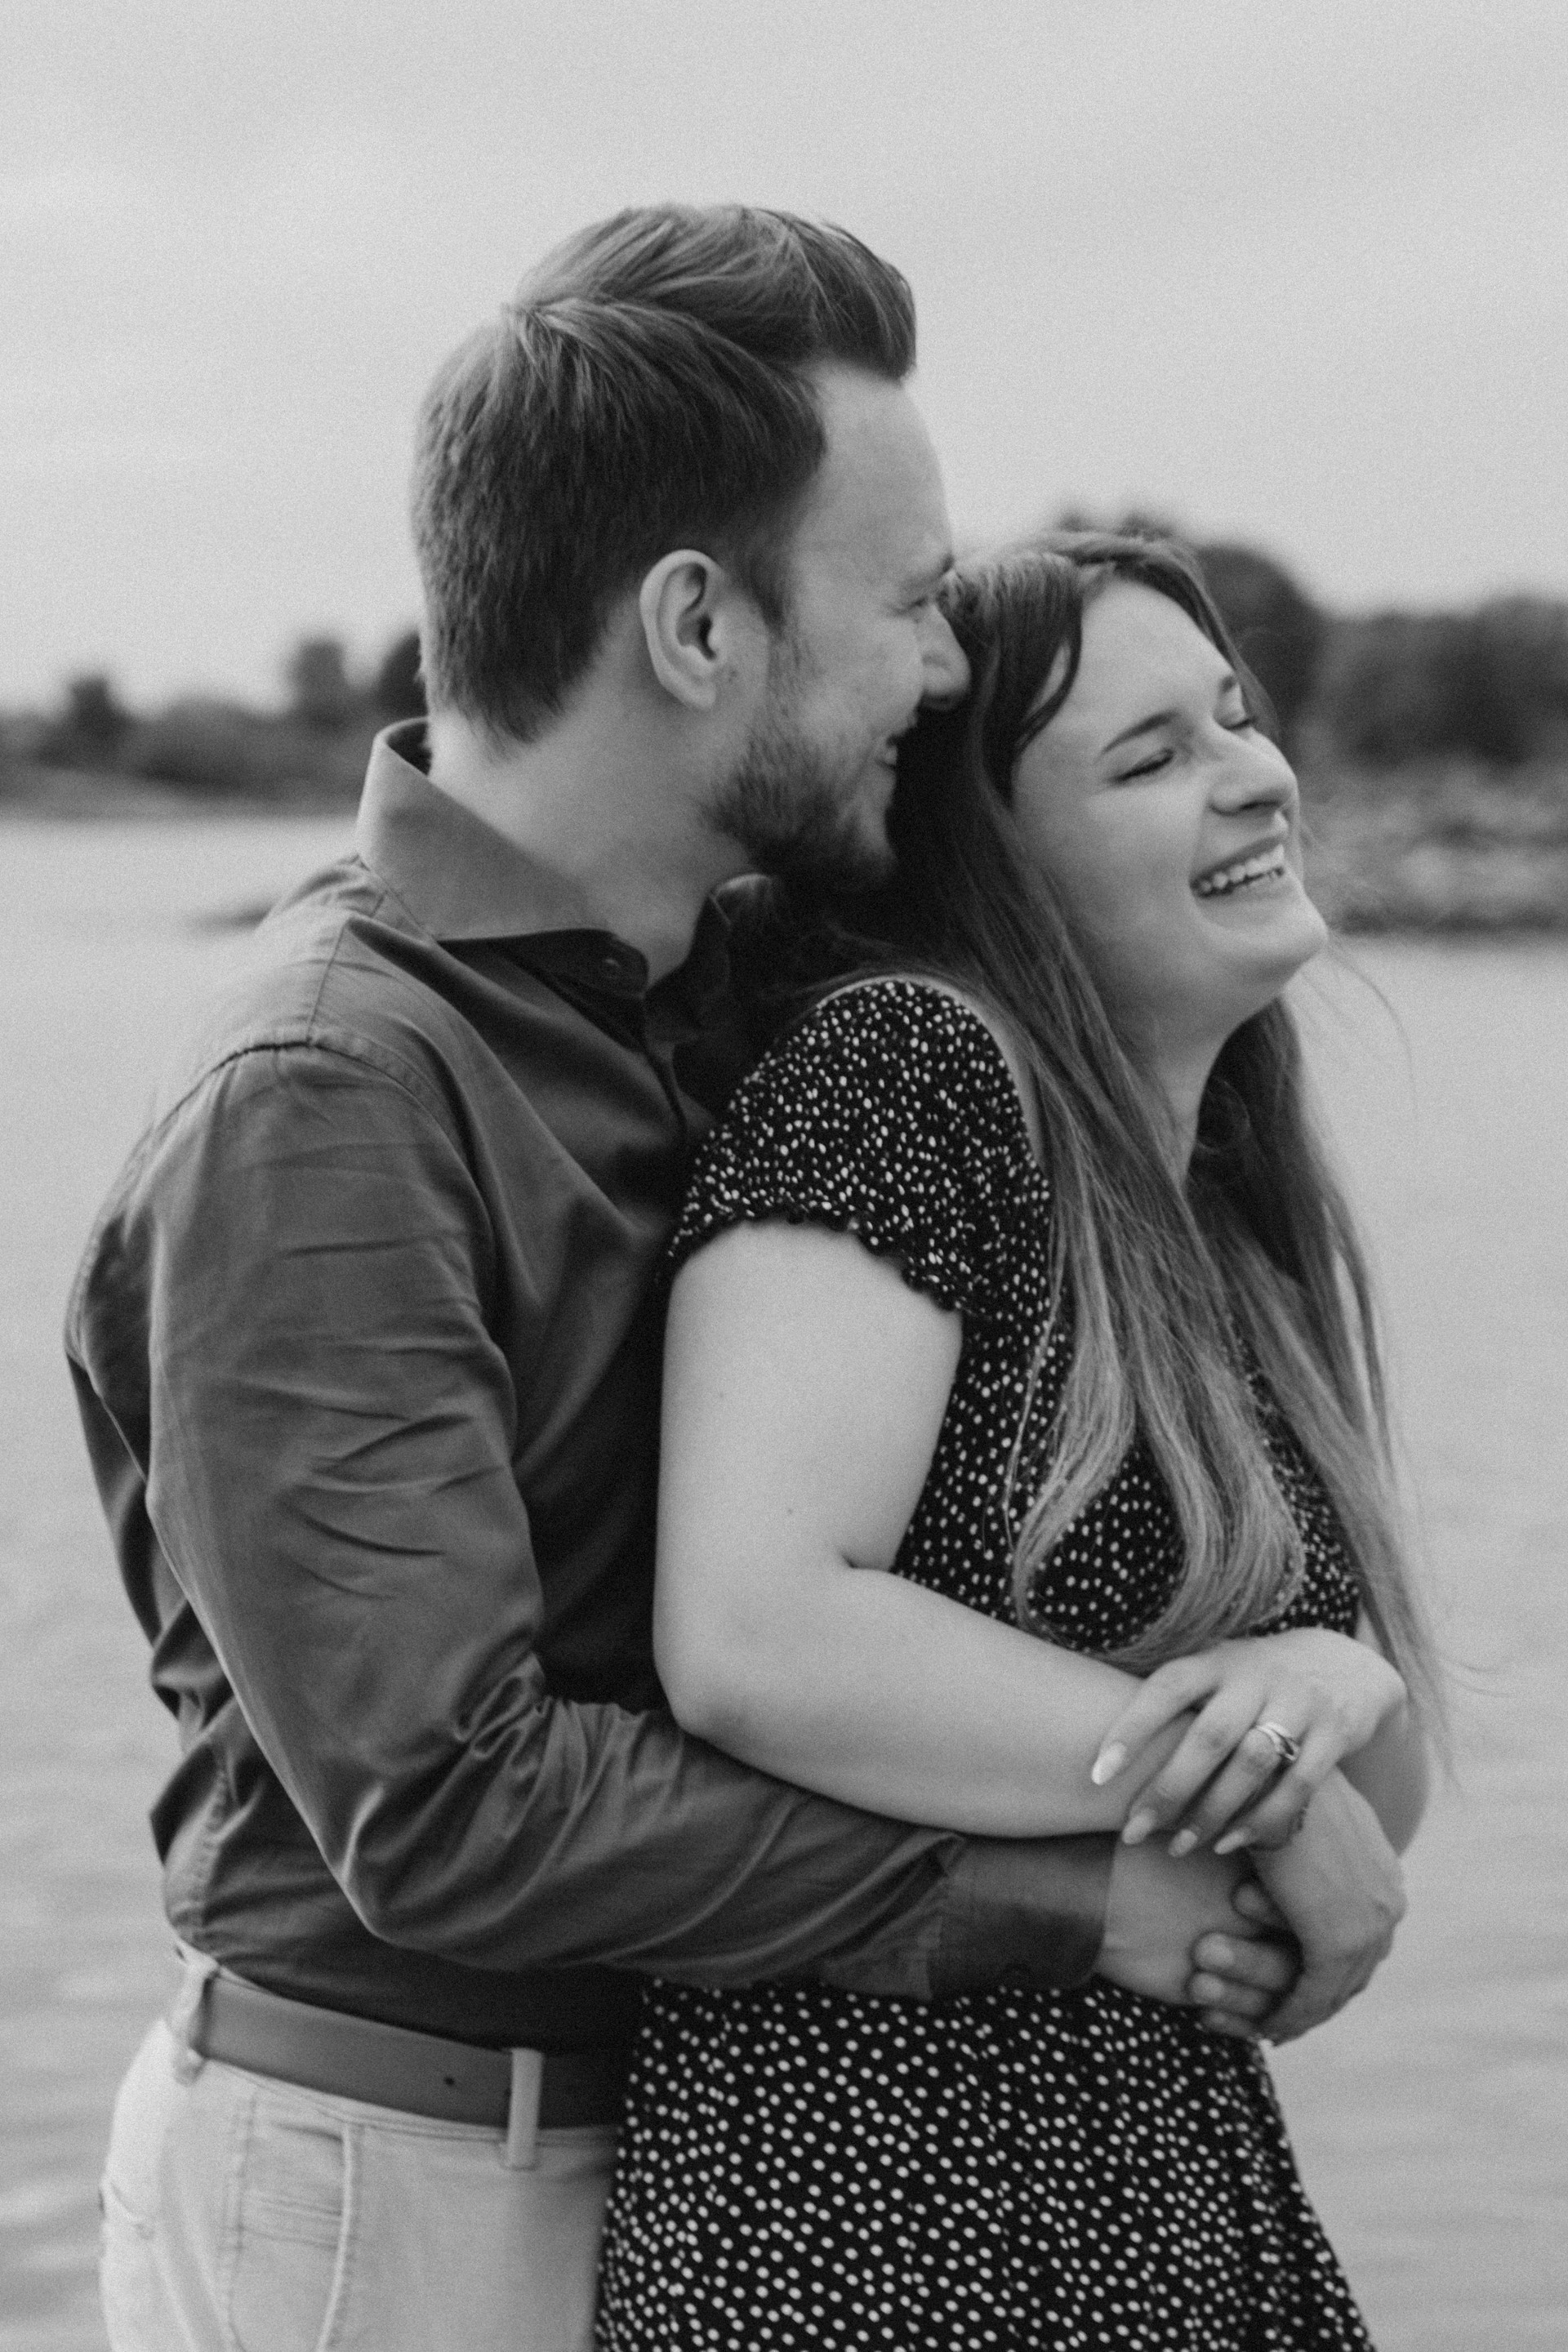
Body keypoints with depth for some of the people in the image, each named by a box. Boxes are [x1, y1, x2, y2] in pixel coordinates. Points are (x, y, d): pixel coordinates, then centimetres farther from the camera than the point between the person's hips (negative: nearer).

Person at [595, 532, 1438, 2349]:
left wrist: (1344, 1688, -12)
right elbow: (749, 1638, -24)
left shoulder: (1249, 1230, 11)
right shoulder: (905, 1076, -12)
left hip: (1185, 2196, 8)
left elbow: (1382, 1814, 12)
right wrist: (1264, 1790, -15)